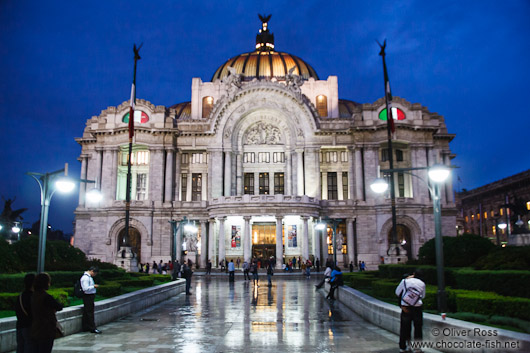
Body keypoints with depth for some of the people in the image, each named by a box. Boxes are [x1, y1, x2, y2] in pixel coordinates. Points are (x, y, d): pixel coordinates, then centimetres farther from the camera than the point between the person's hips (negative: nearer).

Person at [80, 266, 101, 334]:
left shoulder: (89, 277, 15)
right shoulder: (85, 278, -18)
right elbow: (86, 288, -24)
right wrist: (94, 286, -17)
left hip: (90, 296, 10)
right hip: (88, 297, -10)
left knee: (86, 313, 15)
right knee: (90, 313, -5)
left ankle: (86, 327, 23)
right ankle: (93, 328, -1)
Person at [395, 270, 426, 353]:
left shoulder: (405, 281, 1)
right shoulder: (422, 284, 4)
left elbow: (397, 292, 6)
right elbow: (423, 296, 17)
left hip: (405, 307, 0)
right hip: (417, 307, 0)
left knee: (404, 327, 8)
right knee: (418, 327, 8)